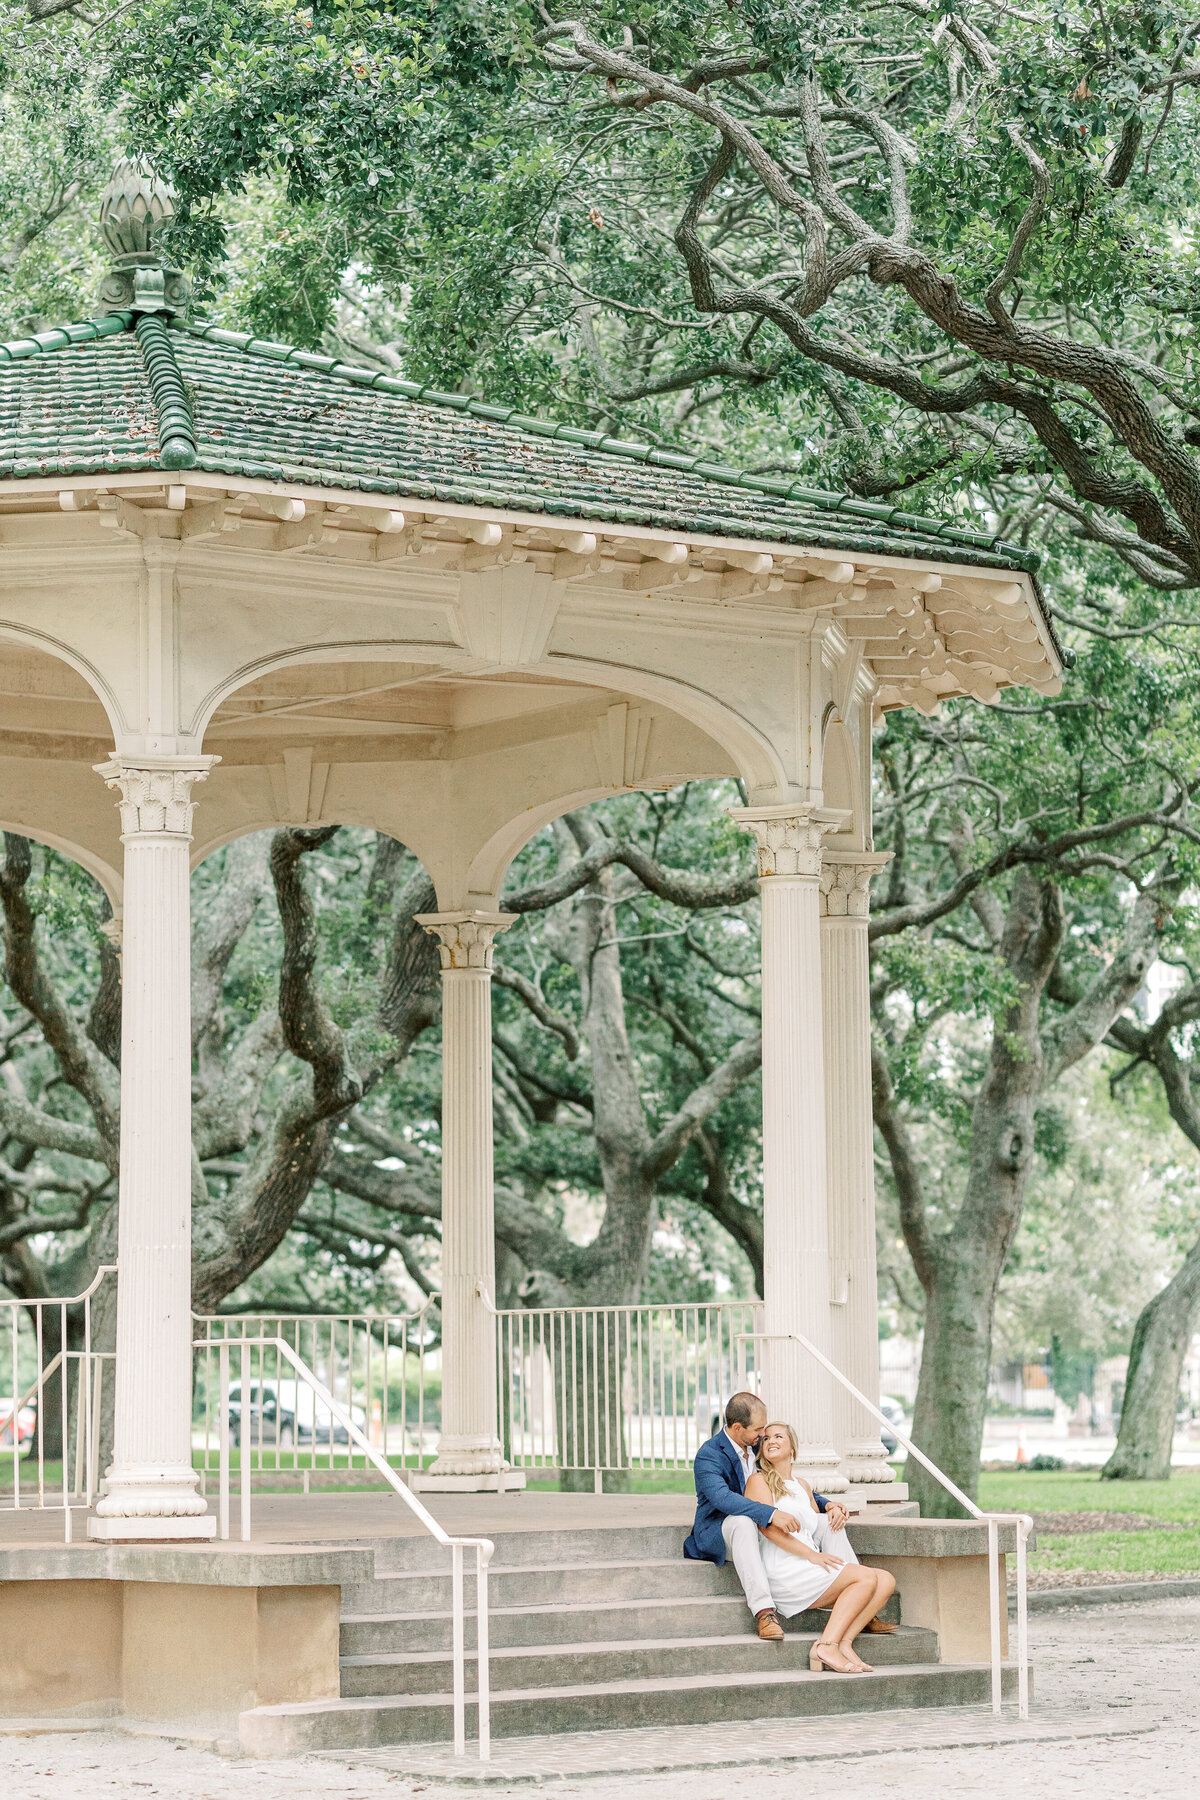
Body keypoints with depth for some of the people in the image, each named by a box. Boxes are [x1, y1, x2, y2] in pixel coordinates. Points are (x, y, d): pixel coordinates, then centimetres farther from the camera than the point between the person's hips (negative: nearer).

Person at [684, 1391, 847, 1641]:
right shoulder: (708, 1455, -16)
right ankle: (763, 1610, -50)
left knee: (829, 1519, -7)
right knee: (743, 1521, -42)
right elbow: (722, 1498, -35)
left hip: (764, 1532, 7)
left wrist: (829, 1505, -5)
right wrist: (771, 1514, -47)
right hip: (717, 1532, -7)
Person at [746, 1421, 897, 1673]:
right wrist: (812, 1555, -18)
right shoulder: (759, 1480, 3)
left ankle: (844, 1642, -23)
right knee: (867, 1578, -21)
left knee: (886, 1580, -9)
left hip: (810, 1571, 8)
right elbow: (768, 1527, -11)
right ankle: (827, 1645, -28)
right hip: (783, 1571, -8)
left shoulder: (802, 1486, 27)